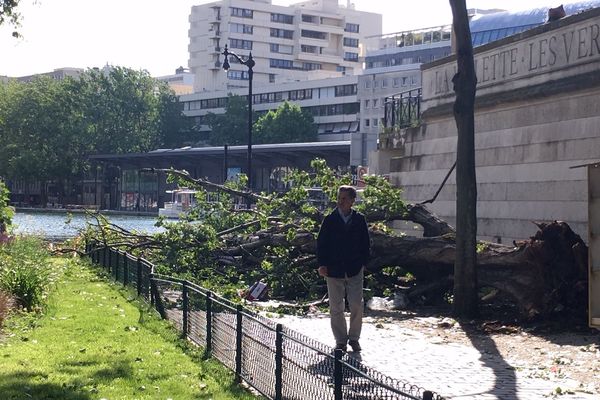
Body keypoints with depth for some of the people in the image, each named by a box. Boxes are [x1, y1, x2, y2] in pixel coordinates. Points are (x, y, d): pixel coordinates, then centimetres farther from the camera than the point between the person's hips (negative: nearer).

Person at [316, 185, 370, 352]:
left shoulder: (360, 219, 2)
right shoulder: (329, 220, -1)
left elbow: (366, 243, 8)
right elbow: (321, 243, 0)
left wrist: (363, 263, 1)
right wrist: (322, 264, -7)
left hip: (355, 270, 0)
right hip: (333, 270, 0)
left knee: (356, 306, 0)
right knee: (336, 308, 5)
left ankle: (354, 338, 16)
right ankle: (340, 341, 16)